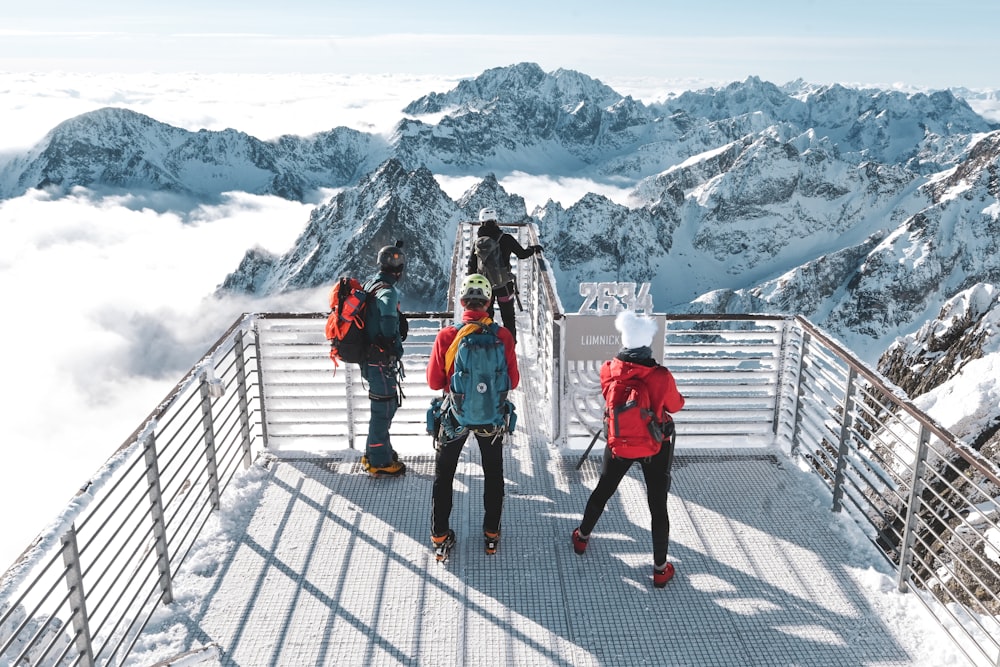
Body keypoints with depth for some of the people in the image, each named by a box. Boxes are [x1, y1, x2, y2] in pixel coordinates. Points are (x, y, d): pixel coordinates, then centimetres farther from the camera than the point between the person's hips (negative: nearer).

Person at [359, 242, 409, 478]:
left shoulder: (371, 284, 7)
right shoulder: (388, 291, -21)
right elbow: (388, 317, -39)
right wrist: (395, 345, -24)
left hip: (369, 356, 9)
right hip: (381, 360, -9)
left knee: (386, 405, 22)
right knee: (383, 408, 4)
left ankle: (374, 452, 35)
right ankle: (379, 462, 16)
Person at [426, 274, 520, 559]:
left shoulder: (446, 337, -19)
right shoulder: (503, 336, -16)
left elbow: (434, 382, -10)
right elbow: (513, 381, -7)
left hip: (455, 416, -1)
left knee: (443, 476, 17)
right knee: (493, 474, 21)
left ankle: (440, 537, 26)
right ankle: (492, 533, 33)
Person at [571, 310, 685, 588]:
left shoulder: (608, 370, -19)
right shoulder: (661, 377, -27)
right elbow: (676, 406, -7)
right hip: (656, 447, -2)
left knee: (603, 491, 24)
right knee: (658, 505, 11)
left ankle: (582, 537, 45)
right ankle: (660, 568, 21)